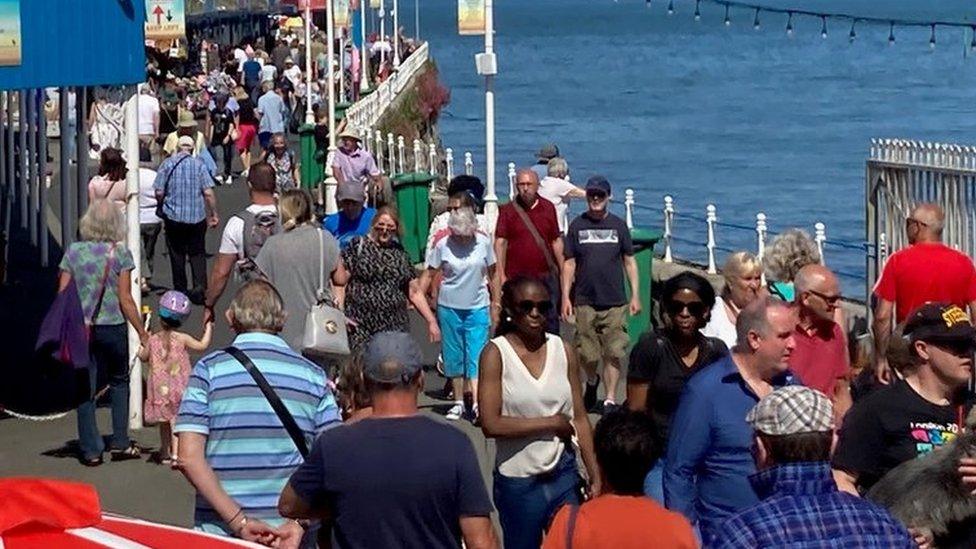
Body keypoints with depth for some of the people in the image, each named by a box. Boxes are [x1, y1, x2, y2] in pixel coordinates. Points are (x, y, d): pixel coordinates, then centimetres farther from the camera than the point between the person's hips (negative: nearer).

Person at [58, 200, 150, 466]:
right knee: (119, 381, 17)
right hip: (112, 326, -1)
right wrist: (143, 333, -2)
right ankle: (119, 443, 17)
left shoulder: (73, 252, -1)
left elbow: (62, 294, 0)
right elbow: (126, 299, -8)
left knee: (86, 388, 7)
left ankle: (91, 449, 6)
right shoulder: (120, 254, -7)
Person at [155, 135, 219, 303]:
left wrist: (163, 205, 16)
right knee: (197, 253, 8)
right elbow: (208, 193, -8)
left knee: (177, 254, 11)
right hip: (197, 216, 0)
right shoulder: (199, 164, -3)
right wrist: (213, 214, 2)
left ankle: (180, 291, 15)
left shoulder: (167, 164, -3)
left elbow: (159, 193, -5)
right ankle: (200, 286, -9)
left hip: (173, 216, 0)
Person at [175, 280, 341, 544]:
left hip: (219, 533, -1)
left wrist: (238, 521, -11)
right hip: (292, 537, 1)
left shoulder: (208, 369, 0)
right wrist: (299, 525, -9)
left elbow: (188, 457, -9)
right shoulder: (314, 376, 5)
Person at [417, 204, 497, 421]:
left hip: (478, 307, -1)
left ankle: (476, 403, -16)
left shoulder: (483, 242, -4)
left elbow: (492, 274, 8)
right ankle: (459, 403, 19)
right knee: (453, 358, 8)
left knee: (477, 357, -9)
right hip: (449, 307, 1)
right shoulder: (442, 245, -6)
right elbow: (428, 275, 1)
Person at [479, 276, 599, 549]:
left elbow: (579, 418, 6)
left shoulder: (563, 351, 3)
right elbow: (490, 424, -16)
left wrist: (595, 476, 2)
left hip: (563, 475, 3)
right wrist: (551, 423, -12)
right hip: (517, 482, -3)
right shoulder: (496, 354, -8)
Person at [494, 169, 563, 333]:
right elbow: (500, 243, -3)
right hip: (517, 277, -2)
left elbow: (556, 241, 11)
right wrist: (501, 275, -9)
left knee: (551, 320, 7)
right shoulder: (507, 210, -1)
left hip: (546, 276, 2)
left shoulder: (548, 208, 6)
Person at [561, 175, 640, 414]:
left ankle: (610, 399, 1)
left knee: (613, 353, -5)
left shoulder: (618, 226, 6)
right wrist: (565, 297, 0)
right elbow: (569, 263, 6)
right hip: (585, 301, 0)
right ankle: (591, 382, 33)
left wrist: (635, 295, 4)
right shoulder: (577, 226, 5)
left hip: (615, 302, 0)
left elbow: (629, 261, 9)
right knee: (587, 353, 3)